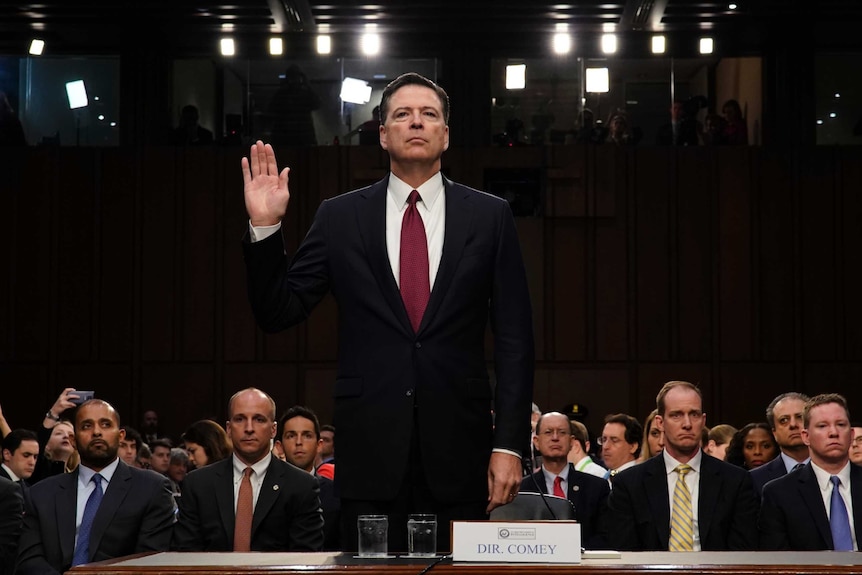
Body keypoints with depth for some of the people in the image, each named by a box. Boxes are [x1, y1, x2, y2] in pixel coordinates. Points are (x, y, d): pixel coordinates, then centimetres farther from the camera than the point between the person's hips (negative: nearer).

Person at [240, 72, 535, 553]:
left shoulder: (489, 216, 6)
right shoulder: (340, 218, 8)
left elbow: (514, 338, 3)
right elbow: (277, 313, 6)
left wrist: (510, 444, -4)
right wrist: (265, 226, -8)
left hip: (458, 447, 0)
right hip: (370, 446, 0)